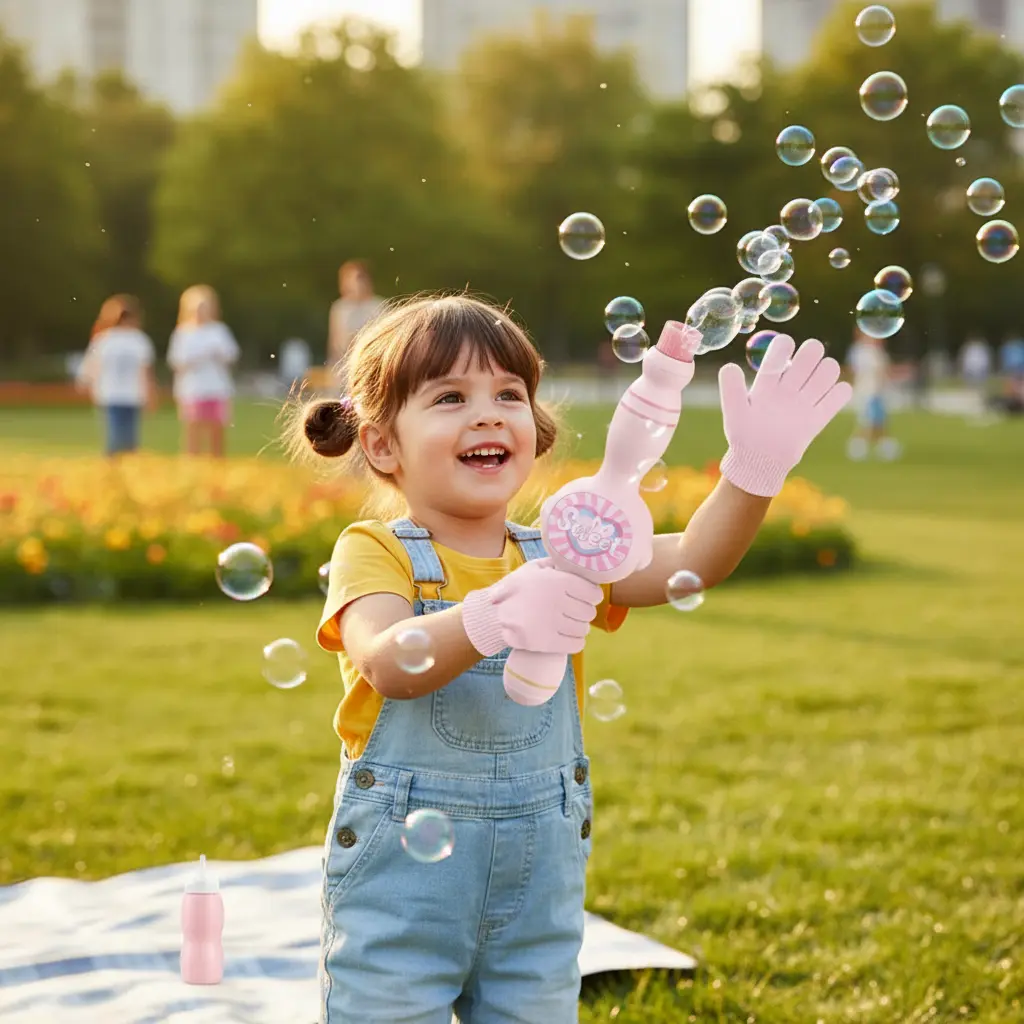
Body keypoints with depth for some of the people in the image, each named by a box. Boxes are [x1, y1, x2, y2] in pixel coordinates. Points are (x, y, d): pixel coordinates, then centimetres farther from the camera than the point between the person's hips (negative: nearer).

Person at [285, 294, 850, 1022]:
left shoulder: (560, 555, 5)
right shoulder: (375, 552, -9)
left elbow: (691, 563, -10)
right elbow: (389, 663, -29)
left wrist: (755, 466, -27)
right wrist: (491, 617, -48)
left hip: (539, 886, 4)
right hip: (399, 877, -4)